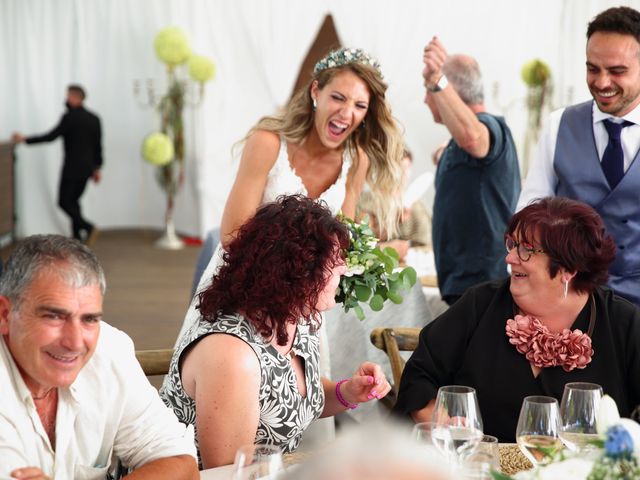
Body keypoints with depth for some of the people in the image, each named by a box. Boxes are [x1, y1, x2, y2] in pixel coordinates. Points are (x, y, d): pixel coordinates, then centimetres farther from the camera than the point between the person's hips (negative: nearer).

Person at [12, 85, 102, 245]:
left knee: (64, 202, 0)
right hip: (87, 168, 7)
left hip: (72, 168, -7)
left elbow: (51, 137, -15)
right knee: (73, 201, 14)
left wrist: (25, 139, -8)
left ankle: (88, 227, -16)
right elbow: (98, 146, 10)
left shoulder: (70, 117, -13)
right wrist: (97, 168, 18)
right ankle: (77, 238, 10)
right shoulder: (94, 118, 8)